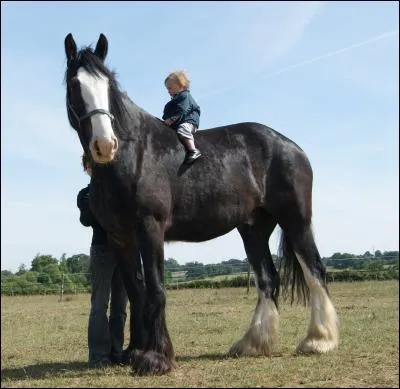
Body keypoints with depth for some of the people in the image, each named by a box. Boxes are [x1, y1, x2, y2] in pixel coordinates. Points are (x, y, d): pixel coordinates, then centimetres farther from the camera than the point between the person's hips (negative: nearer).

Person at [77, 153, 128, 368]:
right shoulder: (86, 194, 6)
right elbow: (86, 220, -11)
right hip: (102, 249, -3)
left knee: (120, 304, 6)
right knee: (100, 304, -5)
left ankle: (116, 352, 12)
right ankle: (98, 355, -4)